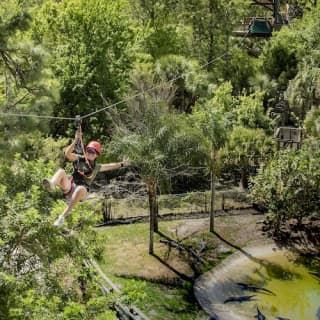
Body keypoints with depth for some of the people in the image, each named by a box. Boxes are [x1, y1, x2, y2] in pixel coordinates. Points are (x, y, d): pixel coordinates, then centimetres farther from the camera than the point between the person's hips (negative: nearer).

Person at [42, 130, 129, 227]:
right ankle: (51, 184, -65)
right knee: (61, 171, -27)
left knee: (81, 189, -40)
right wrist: (76, 141, -10)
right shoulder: (79, 159, 13)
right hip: (69, 187, 0)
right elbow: (67, 153, -3)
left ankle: (62, 216, -40)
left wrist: (121, 164, 32)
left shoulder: (96, 167, 20)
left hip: (81, 191, 0)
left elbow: (110, 166, 34)